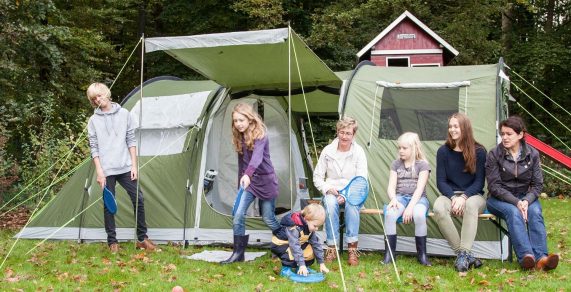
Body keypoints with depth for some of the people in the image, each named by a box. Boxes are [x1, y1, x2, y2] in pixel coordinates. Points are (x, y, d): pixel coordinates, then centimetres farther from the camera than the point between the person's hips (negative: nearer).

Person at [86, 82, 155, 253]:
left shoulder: (124, 114, 6)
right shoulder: (94, 120, 3)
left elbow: (131, 141, 6)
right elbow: (94, 148, 1)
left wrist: (134, 165, 0)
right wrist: (99, 171, -7)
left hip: (125, 168, 1)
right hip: (107, 170, -1)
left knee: (138, 199, -3)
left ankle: (142, 239, 10)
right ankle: (112, 242, 13)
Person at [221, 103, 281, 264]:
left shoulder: (260, 135, -20)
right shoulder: (240, 137, 2)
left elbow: (257, 156, -39)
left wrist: (247, 174, -55)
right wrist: (241, 183, 12)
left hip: (265, 181, -6)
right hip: (248, 181, 6)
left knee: (268, 219, 4)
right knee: (238, 215, -9)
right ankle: (238, 253, -1)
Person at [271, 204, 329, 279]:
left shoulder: (310, 229, -8)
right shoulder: (294, 228, -33)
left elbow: (316, 244, -3)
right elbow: (295, 246, -39)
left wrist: (321, 263, -4)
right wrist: (302, 265, -42)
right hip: (280, 245, -8)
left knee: (311, 251, -9)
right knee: (294, 253, -35)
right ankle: (286, 268, -14)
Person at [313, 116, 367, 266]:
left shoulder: (358, 152, -5)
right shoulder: (328, 151, -1)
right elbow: (317, 177, 4)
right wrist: (327, 188, -15)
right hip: (332, 193, 1)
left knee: (351, 203, -36)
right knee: (330, 203, -35)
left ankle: (353, 249, -33)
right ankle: (331, 248, -27)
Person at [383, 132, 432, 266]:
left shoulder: (422, 164, 2)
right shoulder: (396, 164, 13)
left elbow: (419, 188, -9)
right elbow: (391, 186, 5)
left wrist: (410, 207, -23)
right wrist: (393, 199, -19)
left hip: (418, 198, -2)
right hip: (400, 197, 2)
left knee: (419, 215, -37)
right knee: (389, 214, -32)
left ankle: (422, 254, -20)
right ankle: (389, 253, -23)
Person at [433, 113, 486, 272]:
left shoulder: (479, 151, -3)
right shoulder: (443, 151, 2)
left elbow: (479, 182, -4)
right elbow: (441, 181, 1)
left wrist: (464, 197, -20)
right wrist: (453, 197, -17)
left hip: (473, 195, -1)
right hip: (450, 194, 2)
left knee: (471, 205, -39)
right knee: (439, 208, -34)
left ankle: (463, 255, -41)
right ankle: (465, 254, -30)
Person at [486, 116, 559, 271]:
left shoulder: (532, 154, -1)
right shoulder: (494, 155, -9)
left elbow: (537, 184, -1)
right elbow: (494, 186, -11)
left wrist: (526, 200, -22)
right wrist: (516, 202, -24)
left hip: (525, 198, 2)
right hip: (500, 199, -2)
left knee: (535, 212, -30)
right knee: (513, 212, -34)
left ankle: (541, 258, -42)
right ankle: (526, 256, -47)